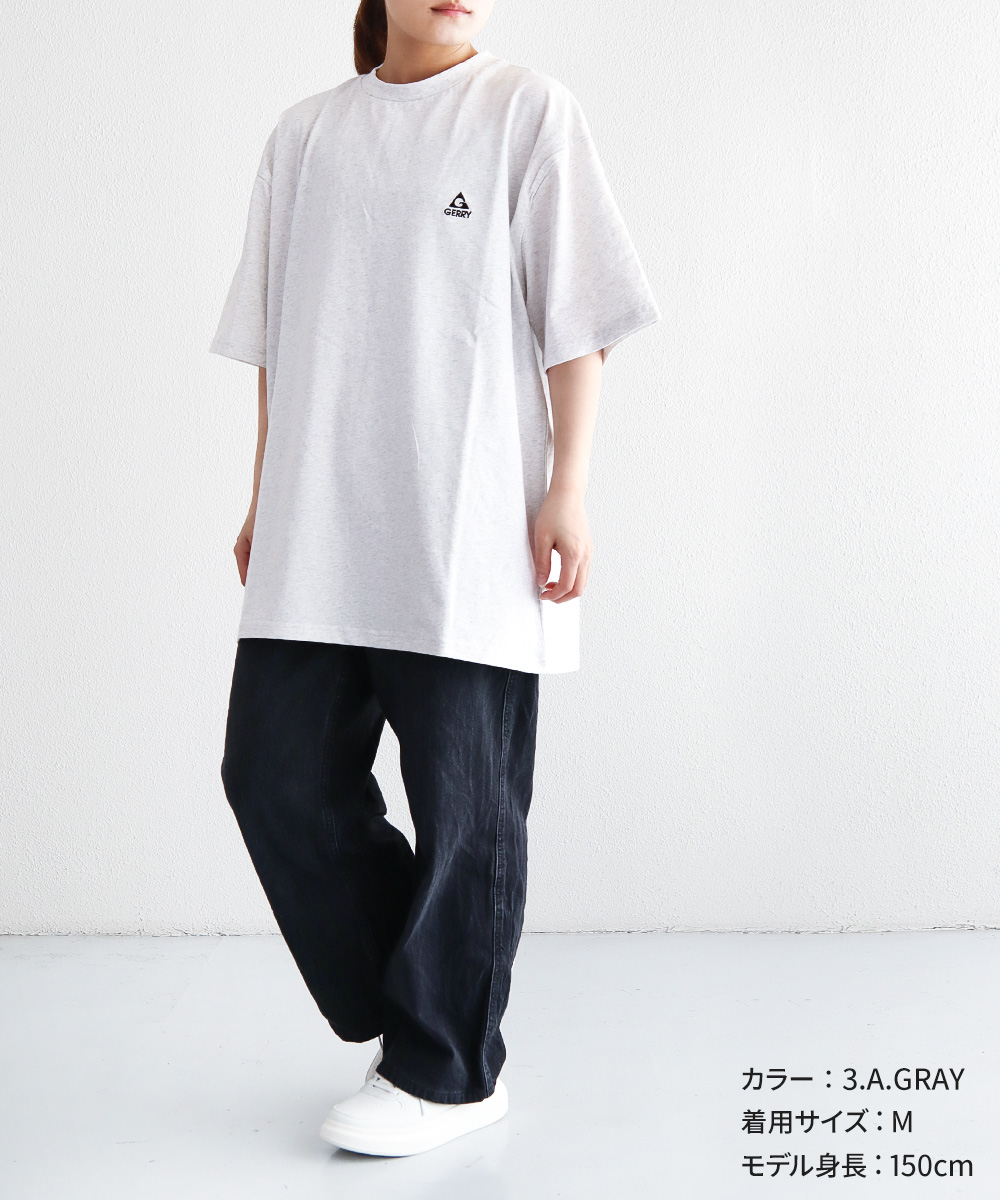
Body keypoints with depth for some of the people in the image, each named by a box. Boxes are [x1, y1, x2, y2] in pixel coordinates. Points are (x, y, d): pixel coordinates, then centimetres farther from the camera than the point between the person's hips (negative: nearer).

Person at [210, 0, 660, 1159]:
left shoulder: (530, 111, 4)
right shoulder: (306, 133, 15)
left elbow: (575, 323, 0)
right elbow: (277, 341, 17)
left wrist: (568, 488, -7)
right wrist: (265, 499, 15)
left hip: (471, 531, -4)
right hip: (318, 536, 5)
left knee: (463, 803, 0)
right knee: (277, 770, 1)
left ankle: (446, 1070, 16)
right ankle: (416, 1012, 19)